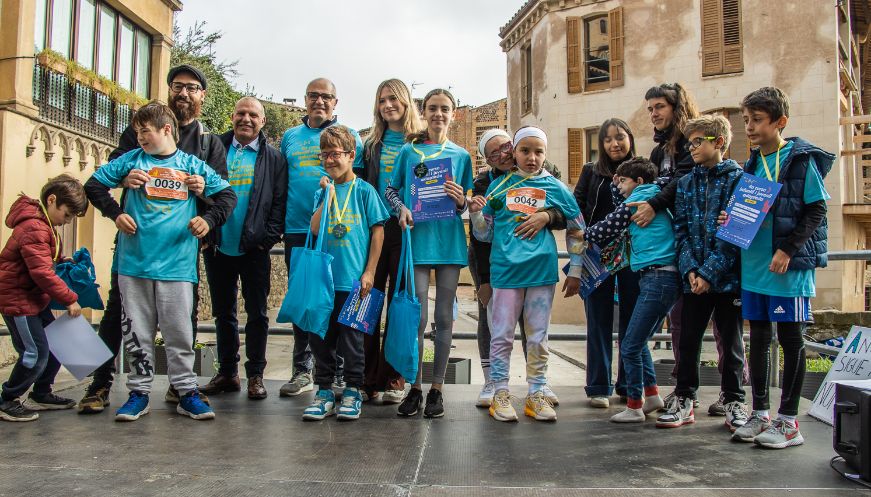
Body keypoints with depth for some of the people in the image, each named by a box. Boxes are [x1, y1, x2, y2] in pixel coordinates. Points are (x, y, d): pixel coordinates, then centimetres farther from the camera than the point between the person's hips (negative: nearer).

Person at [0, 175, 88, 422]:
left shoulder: (43, 224, 10)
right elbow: (42, 273, -27)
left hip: (34, 298, 10)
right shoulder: (34, 228, -23)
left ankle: (41, 395, 27)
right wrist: (69, 299, -21)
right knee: (35, 353, -7)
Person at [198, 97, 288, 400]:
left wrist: (269, 237, -12)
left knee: (257, 313, 4)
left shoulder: (273, 158, 4)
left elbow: (279, 202, -1)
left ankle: (255, 375, 14)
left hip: (254, 249, -2)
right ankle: (227, 373, 23)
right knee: (223, 313, 11)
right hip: (218, 247, 3)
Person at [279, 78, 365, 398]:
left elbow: (359, 179, 5)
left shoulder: (349, 136, 7)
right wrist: (278, 222, 12)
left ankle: (339, 372, 10)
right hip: (297, 231, 3)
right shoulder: (290, 137, 17)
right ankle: (302, 371, 18)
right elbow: (280, 181, 19)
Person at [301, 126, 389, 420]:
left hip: (354, 279, -4)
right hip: (324, 276, 4)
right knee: (319, 335, 8)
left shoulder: (364, 190, -1)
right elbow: (315, 229, -3)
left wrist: (369, 272, -5)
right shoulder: (322, 192, 9)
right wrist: (329, 195, -7)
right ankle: (324, 391, 21)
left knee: (351, 337, 5)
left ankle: (352, 392, 19)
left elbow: (378, 231, -1)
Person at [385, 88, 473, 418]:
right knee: (418, 317, -3)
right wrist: (401, 208, -8)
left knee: (444, 317, 5)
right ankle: (415, 388, 9)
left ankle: (437, 388, 14)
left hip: (450, 240, 1)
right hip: (417, 239, -1)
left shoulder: (461, 155, 11)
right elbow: (391, 189, 12)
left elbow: (465, 206, 13)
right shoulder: (409, 151, 8)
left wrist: (460, 200, -9)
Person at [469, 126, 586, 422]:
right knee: (501, 335, 2)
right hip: (506, 269, 0)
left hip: (542, 269, 1)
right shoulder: (499, 186, 7)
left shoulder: (556, 188, 7)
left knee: (538, 336, 8)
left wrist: (575, 270, 10)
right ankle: (500, 394, 12)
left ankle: (536, 395, 17)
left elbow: (577, 231, 13)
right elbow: (484, 234, 10)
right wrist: (475, 212, -8)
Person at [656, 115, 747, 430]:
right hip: (694, 277, 4)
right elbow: (681, 229, 5)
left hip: (728, 276, -4)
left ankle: (734, 402, 22)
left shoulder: (737, 179, -3)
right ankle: (684, 399, 19)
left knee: (731, 341, 8)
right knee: (688, 340, 7)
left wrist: (710, 272, -16)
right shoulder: (686, 183, 11)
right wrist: (689, 269, -9)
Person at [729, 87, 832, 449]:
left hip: (790, 266, -6)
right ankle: (760, 414, 23)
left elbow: (816, 212, -9)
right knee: (759, 339, 11)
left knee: (791, 340, 2)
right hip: (755, 266, 7)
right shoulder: (752, 165, 12)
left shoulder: (802, 160, -6)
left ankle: (788, 421, 12)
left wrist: (788, 250, -17)